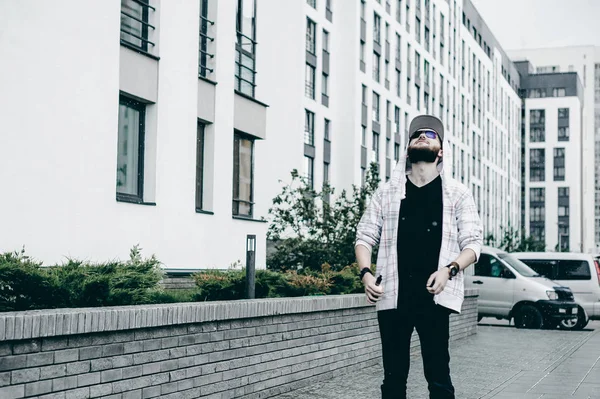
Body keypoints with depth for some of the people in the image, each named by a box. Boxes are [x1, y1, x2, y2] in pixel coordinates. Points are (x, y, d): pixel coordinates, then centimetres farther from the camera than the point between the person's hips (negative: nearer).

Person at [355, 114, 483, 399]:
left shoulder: (457, 193, 9)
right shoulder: (387, 192, 13)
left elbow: (473, 243, 4)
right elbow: (365, 237, 12)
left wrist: (449, 269, -15)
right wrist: (366, 273, -7)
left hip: (434, 296, -2)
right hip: (392, 296, 2)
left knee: (438, 375, -4)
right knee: (394, 375, 5)